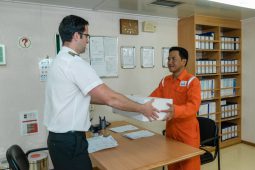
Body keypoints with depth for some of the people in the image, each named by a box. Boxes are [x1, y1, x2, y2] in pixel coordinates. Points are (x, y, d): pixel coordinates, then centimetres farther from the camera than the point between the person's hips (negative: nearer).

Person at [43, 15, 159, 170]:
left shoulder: (61, 61, 9)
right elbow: (109, 98, -23)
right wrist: (142, 108, -11)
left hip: (59, 137, 10)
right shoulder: (76, 63, -21)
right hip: (70, 140, -10)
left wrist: (113, 101, 16)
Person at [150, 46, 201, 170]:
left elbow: (193, 106, -24)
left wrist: (176, 110, -42)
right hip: (170, 130, 6)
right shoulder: (165, 81, 8)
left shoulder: (192, 81, -12)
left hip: (187, 132, -5)